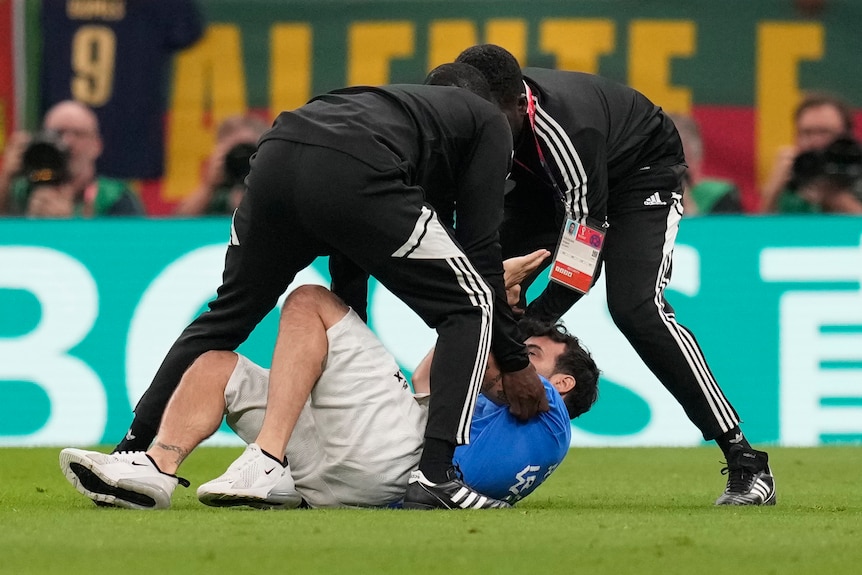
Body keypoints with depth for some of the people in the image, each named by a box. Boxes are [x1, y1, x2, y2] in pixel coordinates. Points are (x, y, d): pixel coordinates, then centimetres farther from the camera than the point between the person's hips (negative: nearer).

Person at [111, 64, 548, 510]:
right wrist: (515, 363, 17)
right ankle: (434, 474, -5)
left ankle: (131, 452, 24)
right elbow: (479, 247, 13)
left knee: (228, 315, 25)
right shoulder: (491, 125, 26)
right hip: (351, 174, -7)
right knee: (471, 308, 8)